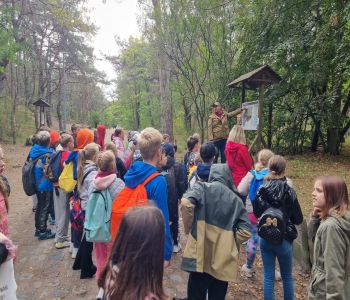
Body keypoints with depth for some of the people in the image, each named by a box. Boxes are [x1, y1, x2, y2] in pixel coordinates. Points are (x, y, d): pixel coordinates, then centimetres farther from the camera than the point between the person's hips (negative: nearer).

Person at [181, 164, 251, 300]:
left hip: (200, 255, -3)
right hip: (224, 260, 4)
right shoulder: (236, 199, 9)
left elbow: (186, 203, -19)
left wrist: (188, 228, -5)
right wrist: (229, 242, 12)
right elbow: (246, 231, 3)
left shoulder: (203, 187, 0)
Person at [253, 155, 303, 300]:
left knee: (268, 276, 13)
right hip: (283, 239, -2)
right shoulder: (289, 192, -16)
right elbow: (298, 219, -6)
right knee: (287, 276, 19)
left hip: (264, 238, 2)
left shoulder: (261, 190, -7)